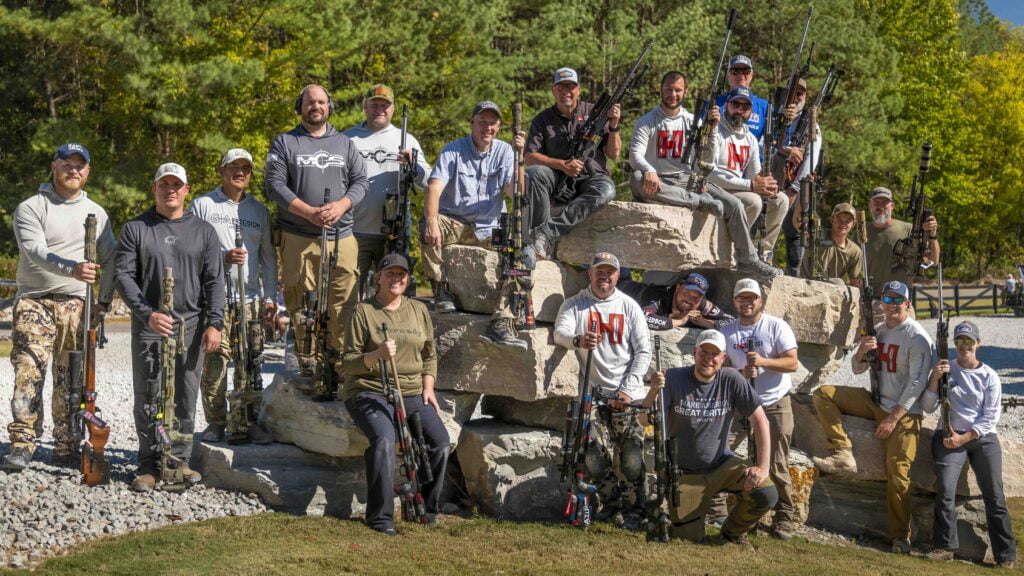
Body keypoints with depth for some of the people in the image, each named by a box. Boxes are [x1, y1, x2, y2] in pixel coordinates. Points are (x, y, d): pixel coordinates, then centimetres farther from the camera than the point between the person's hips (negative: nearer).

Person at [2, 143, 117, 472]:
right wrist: (72, 269, -33)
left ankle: (66, 449, 10)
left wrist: (104, 302, 8)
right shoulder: (31, 208, -1)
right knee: (29, 371, -14)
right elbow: (36, 251, -17)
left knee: (71, 379, 4)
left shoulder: (96, 213, 12)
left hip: (76, 305, 3)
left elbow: (110, 262, 17)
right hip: (34, 301, -3)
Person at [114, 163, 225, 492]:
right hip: (148, 326, -1)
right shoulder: (135, 229, 5)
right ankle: (149, 465, 6)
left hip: (191, 326, 2)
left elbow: (214, 281, 8)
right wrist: (148, 314, -15)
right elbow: (123, 275, -2)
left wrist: (214, 323, -2)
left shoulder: (203, 231, 11)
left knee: (185, 399, 5)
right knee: (148, 399, 0)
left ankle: (180, 460, 14)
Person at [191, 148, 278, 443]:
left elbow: (268, 257, 19)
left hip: (250, 298, 3)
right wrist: (223, 257, -12)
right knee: (214, 361, -6)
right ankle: (216, 422, 3)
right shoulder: (203, 205, 6)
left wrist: (270, 297, 11)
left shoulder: (259, 210, 17)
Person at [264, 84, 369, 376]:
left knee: (346, 302, -4)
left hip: (342, 235, 2)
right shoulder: (284, 143, 7)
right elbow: (274, 184, -3)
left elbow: (361, 181, 12)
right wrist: (309, 212, -14)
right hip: (298, 239, -2)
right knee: (301, 305, -1)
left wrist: (340, 206, -9)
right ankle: (308, 363, 5)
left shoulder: (345, 143, 17)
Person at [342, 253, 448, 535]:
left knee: (440, 440, -19)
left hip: (412, 394, 4)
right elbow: (348, 363, -4)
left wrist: (428, 388, 6)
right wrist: (376, 355, -22)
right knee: (384, 440, -32)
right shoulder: (363, 311, 0)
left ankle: (425, 509, -1)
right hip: (370, 392, -4)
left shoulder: (418, 310, 14)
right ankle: (380, 517, -22)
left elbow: (430, 355, 21)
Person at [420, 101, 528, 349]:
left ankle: (502, 324, -27)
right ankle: (440, 290, -18)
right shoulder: (453, 151, -2)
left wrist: (519, 158, -20)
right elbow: (434, 188, -17)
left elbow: (515, 193, -7)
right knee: (428, 226, -34)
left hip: (489, 228, 2)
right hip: (453, 223, -2)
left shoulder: (504, 152, 6)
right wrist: (432, 221, -35)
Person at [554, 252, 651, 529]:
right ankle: (610, 504, 19)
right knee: (596, 455, 0)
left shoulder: (629, 306, 7)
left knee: (630, 456, -5)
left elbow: (643, 350, 4)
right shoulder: (575, 305, 5)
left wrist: (628, 389, -7)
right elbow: (560, 332, -14)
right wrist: (578, 340, -38)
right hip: (592, 392, 0)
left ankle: (632, 510, 9)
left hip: (627, 394, 0)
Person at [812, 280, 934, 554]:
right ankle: (844, 455, -15)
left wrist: (893, 418, -18)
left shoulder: (918, 338, -11)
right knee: (823, 394, -8)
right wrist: (861, 351, -11)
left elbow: (916, 383, -15)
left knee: (897, 471, -13)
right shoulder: (876, 331, 9)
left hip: (904, 411, -6)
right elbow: (858, 369, 13)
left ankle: (900, 536, -4)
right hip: (876, 401, 6)